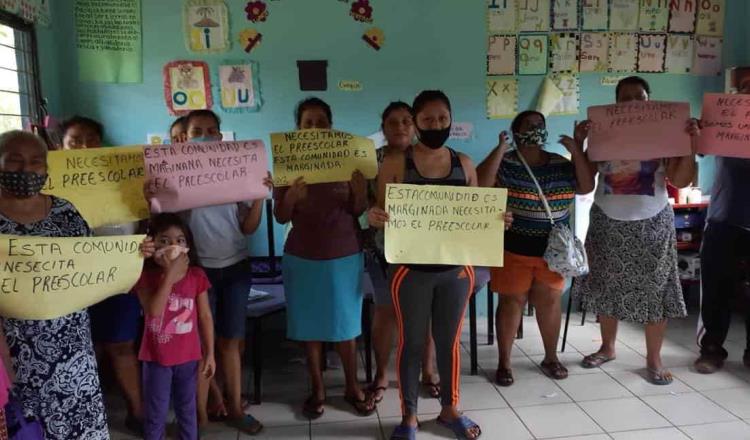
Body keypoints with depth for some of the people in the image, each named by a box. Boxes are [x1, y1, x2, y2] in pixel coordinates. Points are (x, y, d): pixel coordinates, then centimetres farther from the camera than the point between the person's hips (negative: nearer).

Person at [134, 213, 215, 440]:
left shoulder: (197, 276, -7)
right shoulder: (145, 276, -10)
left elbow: (205, 316, -2)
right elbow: (153, 310, -26)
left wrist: (209, 353, -2)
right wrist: (170, 274, -28)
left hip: (188, 357, 1)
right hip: (156, 357, -1)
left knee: (187, 409, 18)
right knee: (155, 414, 12)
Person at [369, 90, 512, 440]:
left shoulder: (464, 163, 5)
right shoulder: (395, 163, -5)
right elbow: (382, 215, -3)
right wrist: (373, 217, -25)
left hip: (456, 268, 3)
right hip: (411, 269, -3)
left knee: (449, 341, 16)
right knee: (411, 342, 9)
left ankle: (450, 409, 36)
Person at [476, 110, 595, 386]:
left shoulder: (561, 164, 7)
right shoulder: (505, 163, -5)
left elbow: (586, 187, 0)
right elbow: (480, 184, -20)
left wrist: (577, 151, -6)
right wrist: (500, 148, -21)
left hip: (552, 249, 4)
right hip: (513, 248, -3)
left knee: (550, 301, 10)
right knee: (512, 301, 2)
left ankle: (551, 357, 28)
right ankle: (504, 362, 14)